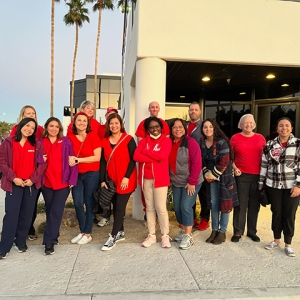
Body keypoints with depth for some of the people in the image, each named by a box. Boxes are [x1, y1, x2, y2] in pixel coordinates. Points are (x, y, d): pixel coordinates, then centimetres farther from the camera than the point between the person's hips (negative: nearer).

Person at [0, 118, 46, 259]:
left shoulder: (37, 144, 5)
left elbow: (42, 163, 2)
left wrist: (33, 179, -9)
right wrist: (13, 178, -13)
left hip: (32, 184, 2)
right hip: (14, 184, -2)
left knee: (27, 214, 8)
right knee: (11, 214, -5)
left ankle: (21, 241, 24)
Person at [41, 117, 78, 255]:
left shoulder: (66, 142, -1)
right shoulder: (40, 142, 5)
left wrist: (73, 180, -8)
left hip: (63, 182, -3)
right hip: (47, 183, 3)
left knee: (56, 212, -4)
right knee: (49, 211, 13)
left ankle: (49, 242, 1)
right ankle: (54, 236, 29)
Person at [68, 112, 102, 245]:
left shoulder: (93, 135, -8)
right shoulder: (70, 137, 3)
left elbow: (97, 157, -14)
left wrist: (78, 160, -17)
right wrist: (70, 159, -12)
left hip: (91, 174, -3)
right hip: (76, 174, 4)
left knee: (89, 203, 4)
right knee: (77, 203, 3)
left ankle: (88, 234, 18)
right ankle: (82, 231, 23)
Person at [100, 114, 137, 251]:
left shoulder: (129, 140, -7)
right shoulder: (105, 141, 7)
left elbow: (133, 160, -9)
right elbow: (103, 162, 7)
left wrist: (126, 177, -16)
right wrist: (102, 180, 3)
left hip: (125, 180, -5)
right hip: (112, 180, 5)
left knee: (120, 207, -3)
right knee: (116, 207, 12)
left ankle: (113, 237, 5)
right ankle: (120, 232, 26)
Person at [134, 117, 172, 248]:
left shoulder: (166, 140, 0)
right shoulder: (143, 141, 8)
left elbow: (162, 155, -18)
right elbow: (136, 156, -8)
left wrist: (146, 151, -7)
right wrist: (155, 158, -13)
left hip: (160, 179, -3)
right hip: (146, 179, 3)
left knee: (161, 208, -2)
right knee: (149, 207, 10)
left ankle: (165, 236, 13)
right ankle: (151, 235, 21)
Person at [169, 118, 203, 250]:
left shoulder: (191, 142, -14)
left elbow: (197, 163, -17)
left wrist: (192, 182, -18)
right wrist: (170, 178, 4)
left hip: (191, 182, -6)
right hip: (176, 182, 6)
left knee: (185, 206, -9)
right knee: (177, 207, 9)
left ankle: (188, 236, 4)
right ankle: (183, 231, 28)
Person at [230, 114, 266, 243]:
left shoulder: (260, 138, 6)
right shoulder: (235, 138, 0)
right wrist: (234, 168, -8)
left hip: (258, 176, 2)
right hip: (241, 175, -2)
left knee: (254, 205, 11)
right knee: (240, 204, 5)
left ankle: (252, 232, 25)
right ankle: (238, 232, 17)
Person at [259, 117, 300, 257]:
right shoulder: (269, 145, 4)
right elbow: (264, 165, 6)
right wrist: (260, 184, 6)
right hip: (273, 185, 2)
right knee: (276, 212, 11)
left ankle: (288, 244, 19)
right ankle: (276, 240, 27)